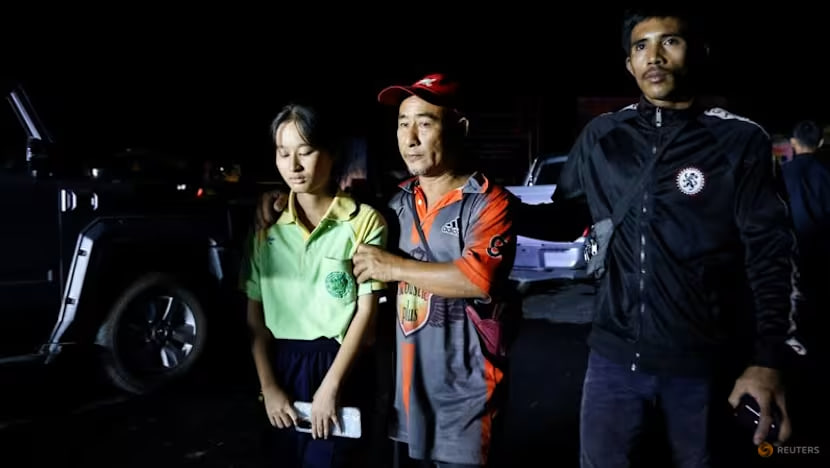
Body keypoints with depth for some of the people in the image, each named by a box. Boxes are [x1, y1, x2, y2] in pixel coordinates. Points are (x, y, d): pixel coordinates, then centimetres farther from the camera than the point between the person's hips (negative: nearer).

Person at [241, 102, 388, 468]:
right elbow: (255, 313, 5)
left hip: (339, 365, -3)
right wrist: (268, 385, -3)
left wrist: (331, 385, -11)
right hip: (282, 366, 4)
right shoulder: (267, 225, 5)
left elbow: (366, 309, -7)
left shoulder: (363, 220, -6)